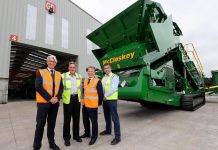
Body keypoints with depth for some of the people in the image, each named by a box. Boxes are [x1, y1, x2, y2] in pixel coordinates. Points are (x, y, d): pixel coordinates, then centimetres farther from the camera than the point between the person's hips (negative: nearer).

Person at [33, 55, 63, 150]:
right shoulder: (40, 72, -1)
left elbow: (60, 88, 7)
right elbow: (38, 87, -12)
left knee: (52, 123, 13)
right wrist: (49, 98, -16)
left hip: (55, 103, 4)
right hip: (43, 102, -3)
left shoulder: (59, 74, 10)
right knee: (40, 124, 5)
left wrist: (57, 98, -10)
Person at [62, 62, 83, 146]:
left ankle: (76, 135, 28)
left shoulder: (79, 76, 10)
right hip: (68, 99, -3)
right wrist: (61, 97, -8)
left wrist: (81, 97, 11)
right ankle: (66, 137, 22)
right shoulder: (63, 75, 0)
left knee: (76, 118, 12)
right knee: (67, 119, 5)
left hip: (77, 98, 3)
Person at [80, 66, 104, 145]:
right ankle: (87, 133, 40)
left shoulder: (97, 81, -12)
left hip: (92, 105, -7)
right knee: (85, 120, 19)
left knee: (94, 121, 5)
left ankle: (94, 136, 24)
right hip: (85, 104, 7)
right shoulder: (85, 80, 10)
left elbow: (100, 93, -12)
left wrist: (99, 103, -5)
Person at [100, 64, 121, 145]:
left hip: (112, 99, -7)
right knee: (107, 116, 20)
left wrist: (105, 96, -18)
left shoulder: (114, 77, -9)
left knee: (114, 118, -3)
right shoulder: (103, 78, 14)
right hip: (105, 100, 8)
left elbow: (113, 88, -20)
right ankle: (108, 130, 39)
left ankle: (117, 136, 7)